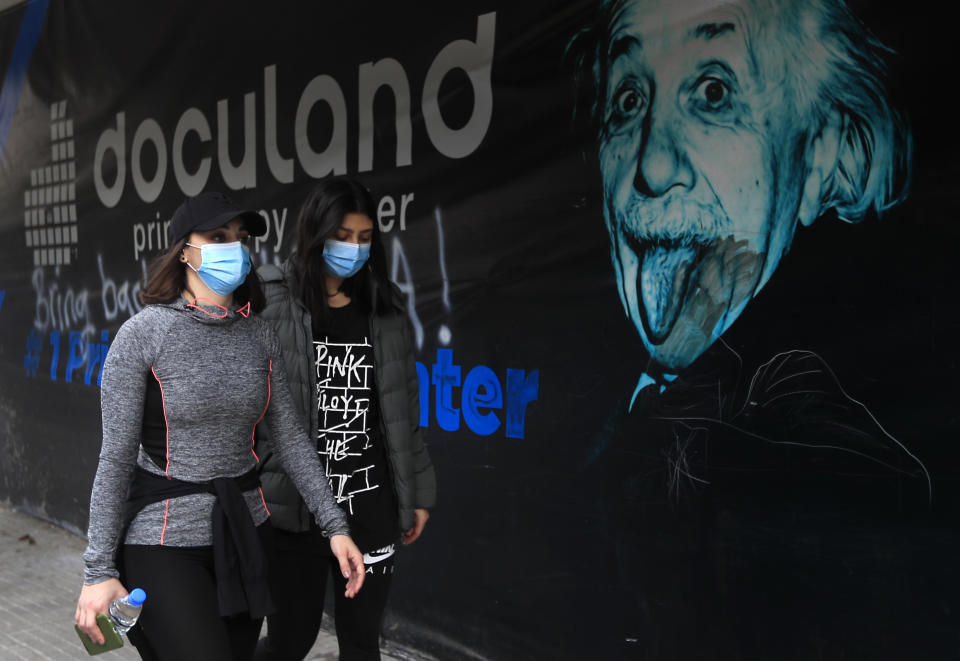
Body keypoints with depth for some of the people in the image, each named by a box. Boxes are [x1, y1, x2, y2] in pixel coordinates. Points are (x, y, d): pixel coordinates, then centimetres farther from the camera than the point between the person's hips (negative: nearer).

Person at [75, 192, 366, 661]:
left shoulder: (258, 335, 2)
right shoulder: (143, 334, -11)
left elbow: (289, 437, 5)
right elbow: (116, 456, -10)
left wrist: (335, 525, 0)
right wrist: (100, 570, -11)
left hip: (245, 531, 5)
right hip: (165, 539, -5)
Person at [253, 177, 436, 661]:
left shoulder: (384, 310, 6)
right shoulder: (270, 304, -7)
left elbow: (404, 409, 11)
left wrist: (418, 491, 11)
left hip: (370, 506, 4)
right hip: (294, 505, -3)